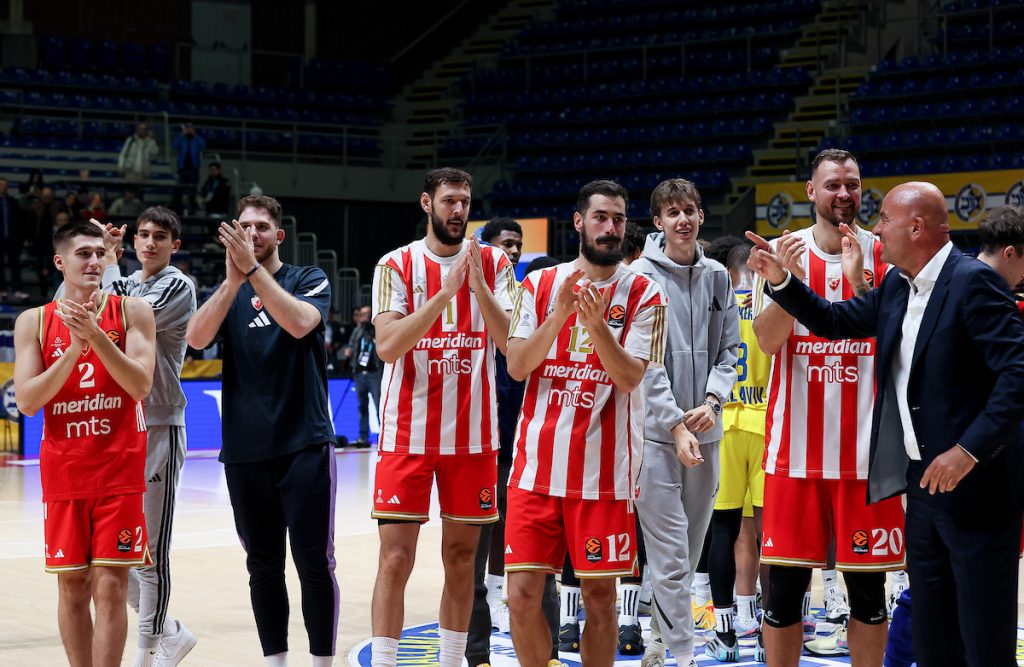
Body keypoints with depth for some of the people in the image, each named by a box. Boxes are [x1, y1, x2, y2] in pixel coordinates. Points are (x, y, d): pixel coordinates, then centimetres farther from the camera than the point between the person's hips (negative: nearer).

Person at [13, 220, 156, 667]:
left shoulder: (132, 312, 0)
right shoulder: (34, 322, 4)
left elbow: (140, 385, -12)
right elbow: (27, 401, -6)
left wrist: (95, 335, -21)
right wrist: (74, 348, -16)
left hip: (120, 467, -2)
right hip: (62, 469, 2)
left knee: (110, 585, -6)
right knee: (72, 586, 7)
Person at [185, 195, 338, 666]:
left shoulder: (309, 279, 4)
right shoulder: (226, 292, 11)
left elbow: (300, 322, -18)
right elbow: (196, 338, -9)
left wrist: (253, 270, -24)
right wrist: (233, 279, -23)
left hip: (304, 444, -3)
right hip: (245, 450, 3)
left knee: (314, 562, -4)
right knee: (263, 566, 8)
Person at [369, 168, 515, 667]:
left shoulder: (492, 264, 4)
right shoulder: (396, 265, -2)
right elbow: (387, 346, -16)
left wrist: (479, 288, -20)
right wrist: (446, 291, -23)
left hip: (472, 433, 2)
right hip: (408, 433, -2)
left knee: (461, 556, 9)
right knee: (396, 558, -5)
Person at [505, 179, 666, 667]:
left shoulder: (642, 294, 1)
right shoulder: (540, 285, 8)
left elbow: (629, 377, -10)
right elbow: (516, 366, -3)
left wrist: (597, 326, -25)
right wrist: (560, 314, -15)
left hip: (603, 470, -2)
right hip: (538, 463, 2)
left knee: (599, 596, 4)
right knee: (522, 594, -1)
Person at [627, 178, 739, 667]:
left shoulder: (717, 277, 10)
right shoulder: (643, 275, -5)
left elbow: (728, 349, 12)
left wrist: (712, 401, -6)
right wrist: (677, 425, -17)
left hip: (705, 430, 5)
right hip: (656, 429, -5)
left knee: (692, 546, 12)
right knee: (670, 552, -8)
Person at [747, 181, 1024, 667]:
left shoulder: (973, 282, -16)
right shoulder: (896, 289, 11)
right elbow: (833, 321, 20)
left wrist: (969, 450, -26)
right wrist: (779, 280, 6)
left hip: (975, 483, -9)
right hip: (923, 481, 9)